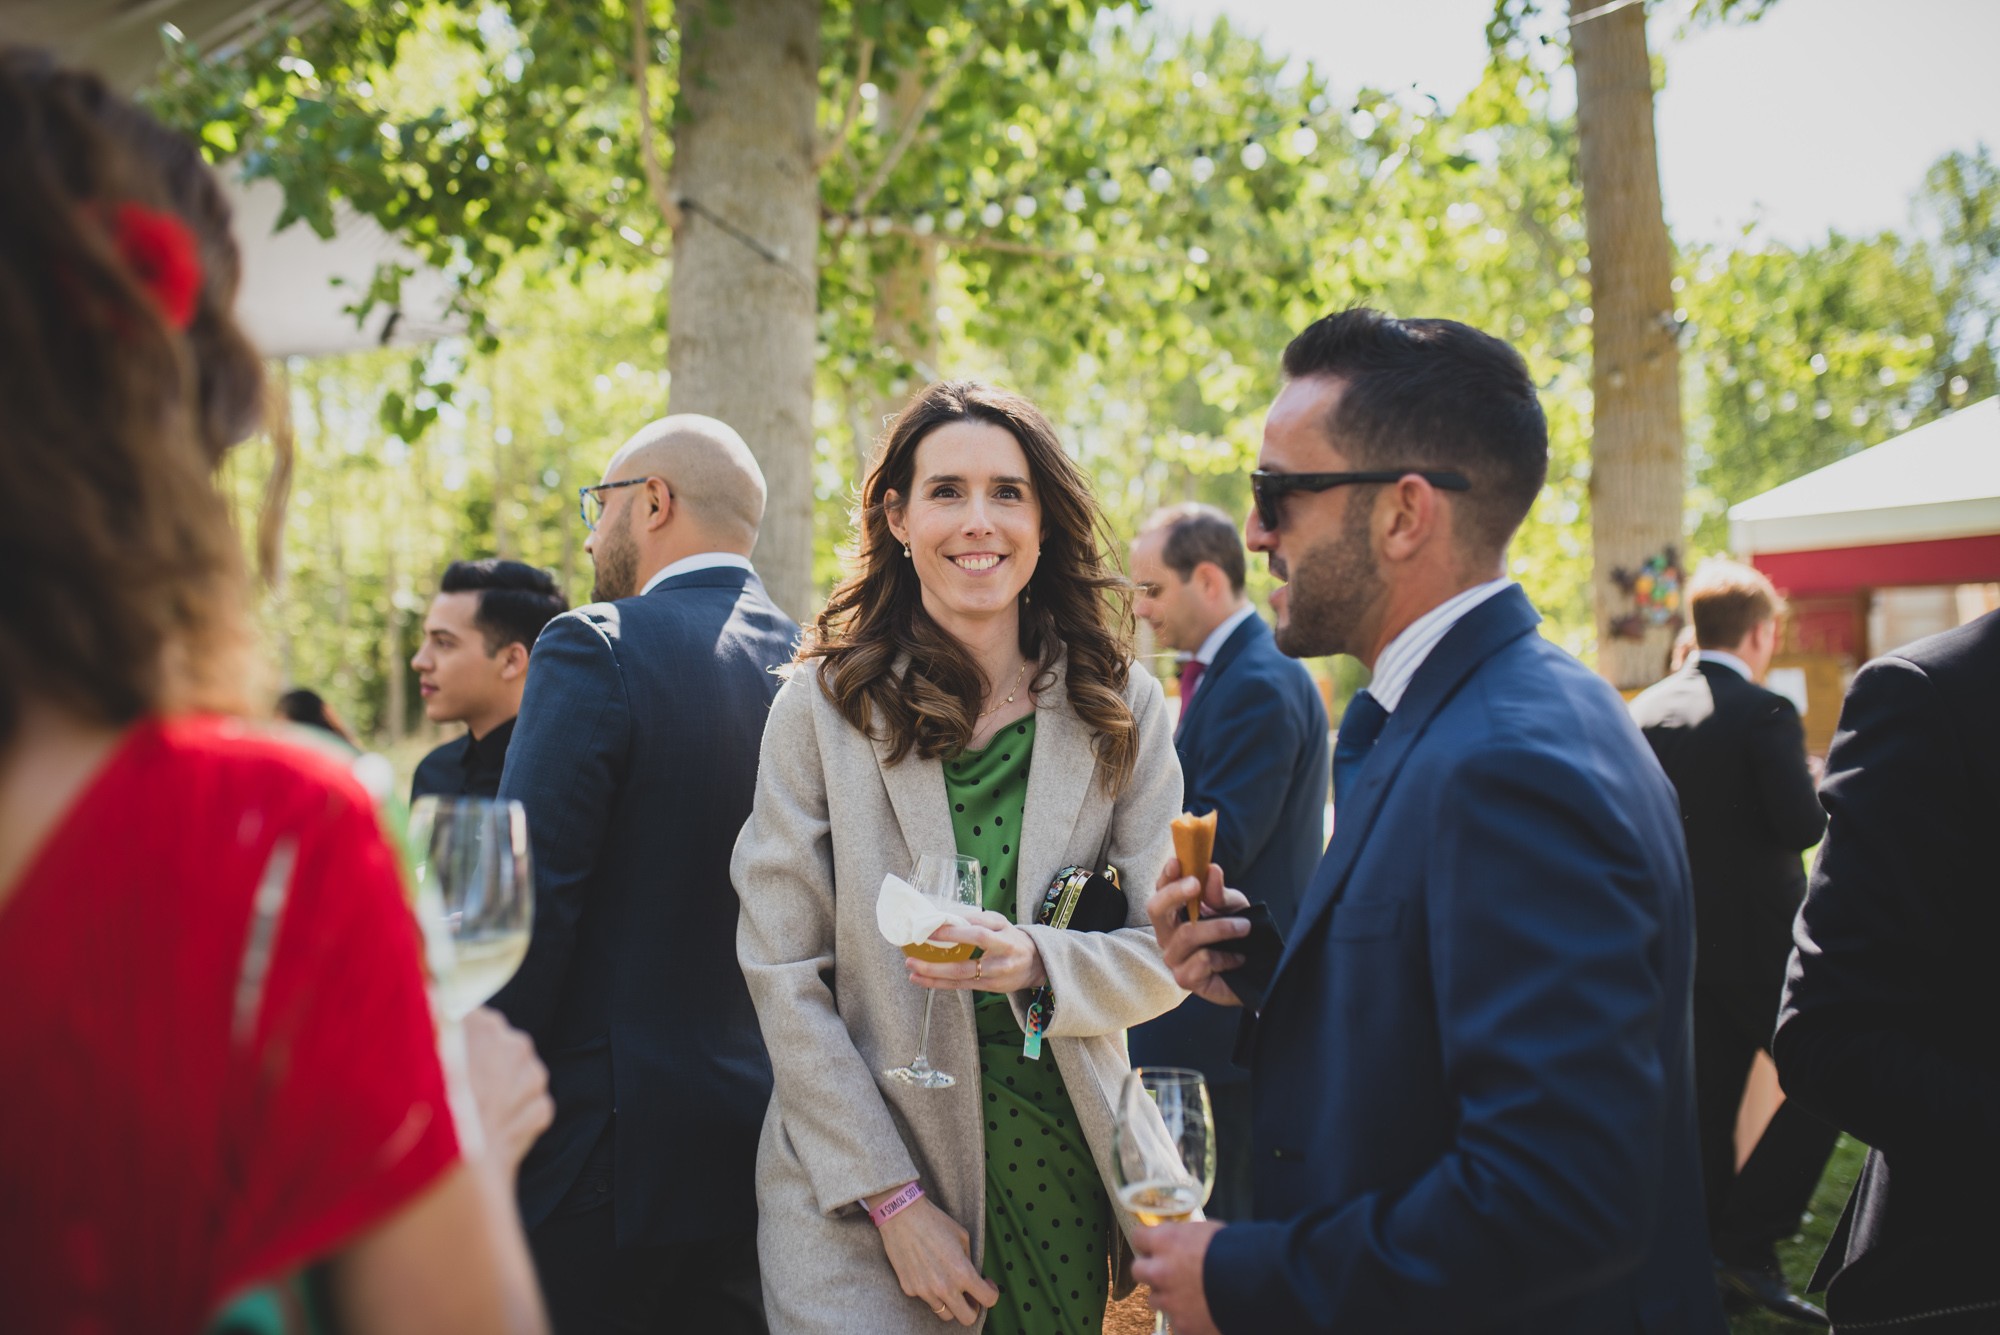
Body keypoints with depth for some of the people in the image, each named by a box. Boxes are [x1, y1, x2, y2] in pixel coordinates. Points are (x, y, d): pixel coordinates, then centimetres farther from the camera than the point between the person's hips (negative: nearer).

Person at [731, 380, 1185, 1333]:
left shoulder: (1123, 710, 1)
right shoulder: (822, 704, -5)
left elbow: (1165, 955, 1)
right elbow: (783, 975, -6)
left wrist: (1038, 962, -20)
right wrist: (892, 1198, -11)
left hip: (1063, 1172, 2)